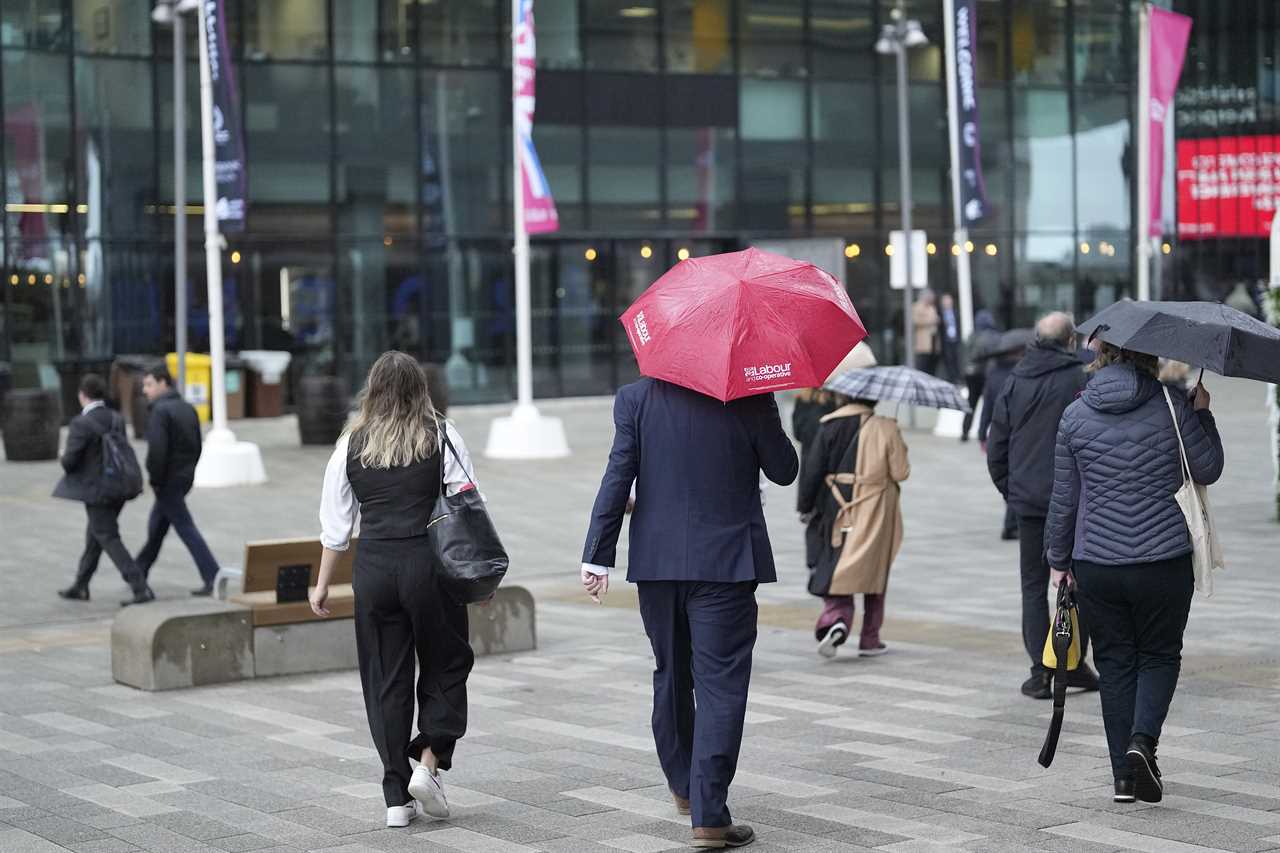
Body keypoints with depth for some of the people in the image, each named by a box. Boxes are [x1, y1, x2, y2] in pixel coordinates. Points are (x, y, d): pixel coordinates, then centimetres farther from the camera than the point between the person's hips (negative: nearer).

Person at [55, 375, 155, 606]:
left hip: (97, 490, -8)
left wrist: (65, 461, 7)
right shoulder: (117, 419, 4)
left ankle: (141, 589, -12)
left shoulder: (81, 424, -18)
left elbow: (70, 460, -17)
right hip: (118, 488, 8)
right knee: (94, 536, 20)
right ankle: (80, 586, 32)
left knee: (109, 540, -3)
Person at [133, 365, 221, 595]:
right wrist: (187, 470, 16)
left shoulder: (159, 411, -16)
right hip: (185, 477, 9)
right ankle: (139, 571, 33)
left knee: (186, 528, -7)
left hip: (168, 481, -9)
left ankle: (212, 579, -11)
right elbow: (197, 446, 13)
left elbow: (156, 450, -23)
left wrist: (155, 480, -13)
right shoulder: (188, 408, 10)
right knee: (156, 526, 20)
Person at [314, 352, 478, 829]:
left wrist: (323, 584, 15)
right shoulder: (442, 437, 0)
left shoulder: (352, 445, 5)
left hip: (372, 568, 2)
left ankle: (397, 798, 9)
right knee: (446, 665, 14)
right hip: (429, 563, -2)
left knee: (386, 679, 8)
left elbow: (336, 524, 7)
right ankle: (429, 763, -3)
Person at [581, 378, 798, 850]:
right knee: (720, 686, -2)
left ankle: (684, 787, 36)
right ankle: (709, 815, -8)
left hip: (657, 562, 3)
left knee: (671, 676, 21)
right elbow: (784, 471, 1)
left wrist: (598, 557, -4)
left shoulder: (635, 397, -2)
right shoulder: (751, 399, -7)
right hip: (727, 561, -3)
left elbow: (617, 479, -6)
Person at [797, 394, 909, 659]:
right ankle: (870, 640, 17)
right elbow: (900, 472, -7)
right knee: (874, 574, 13)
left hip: (837, 512, 0)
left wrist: (807, 506, 8)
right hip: (876, 513, 0)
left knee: (835, 573, 6)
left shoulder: (829, 427, -4)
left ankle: (835, 620, -21)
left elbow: (812, 470, -3)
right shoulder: (885, 428, -8)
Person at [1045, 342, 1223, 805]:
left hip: (1096, 564, 2)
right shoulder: (1172, 407, -4)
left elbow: (1064, 498, 5)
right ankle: (1143, 740, -11)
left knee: (1115, 662, 11)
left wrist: (1059, 559, 14)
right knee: (1159, 656, 13)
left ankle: (1125, 775, 9)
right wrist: (1203, 413, 16)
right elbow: (1208, 469, 4)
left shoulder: (1075, 416, 2)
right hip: (1164, 559, -2)